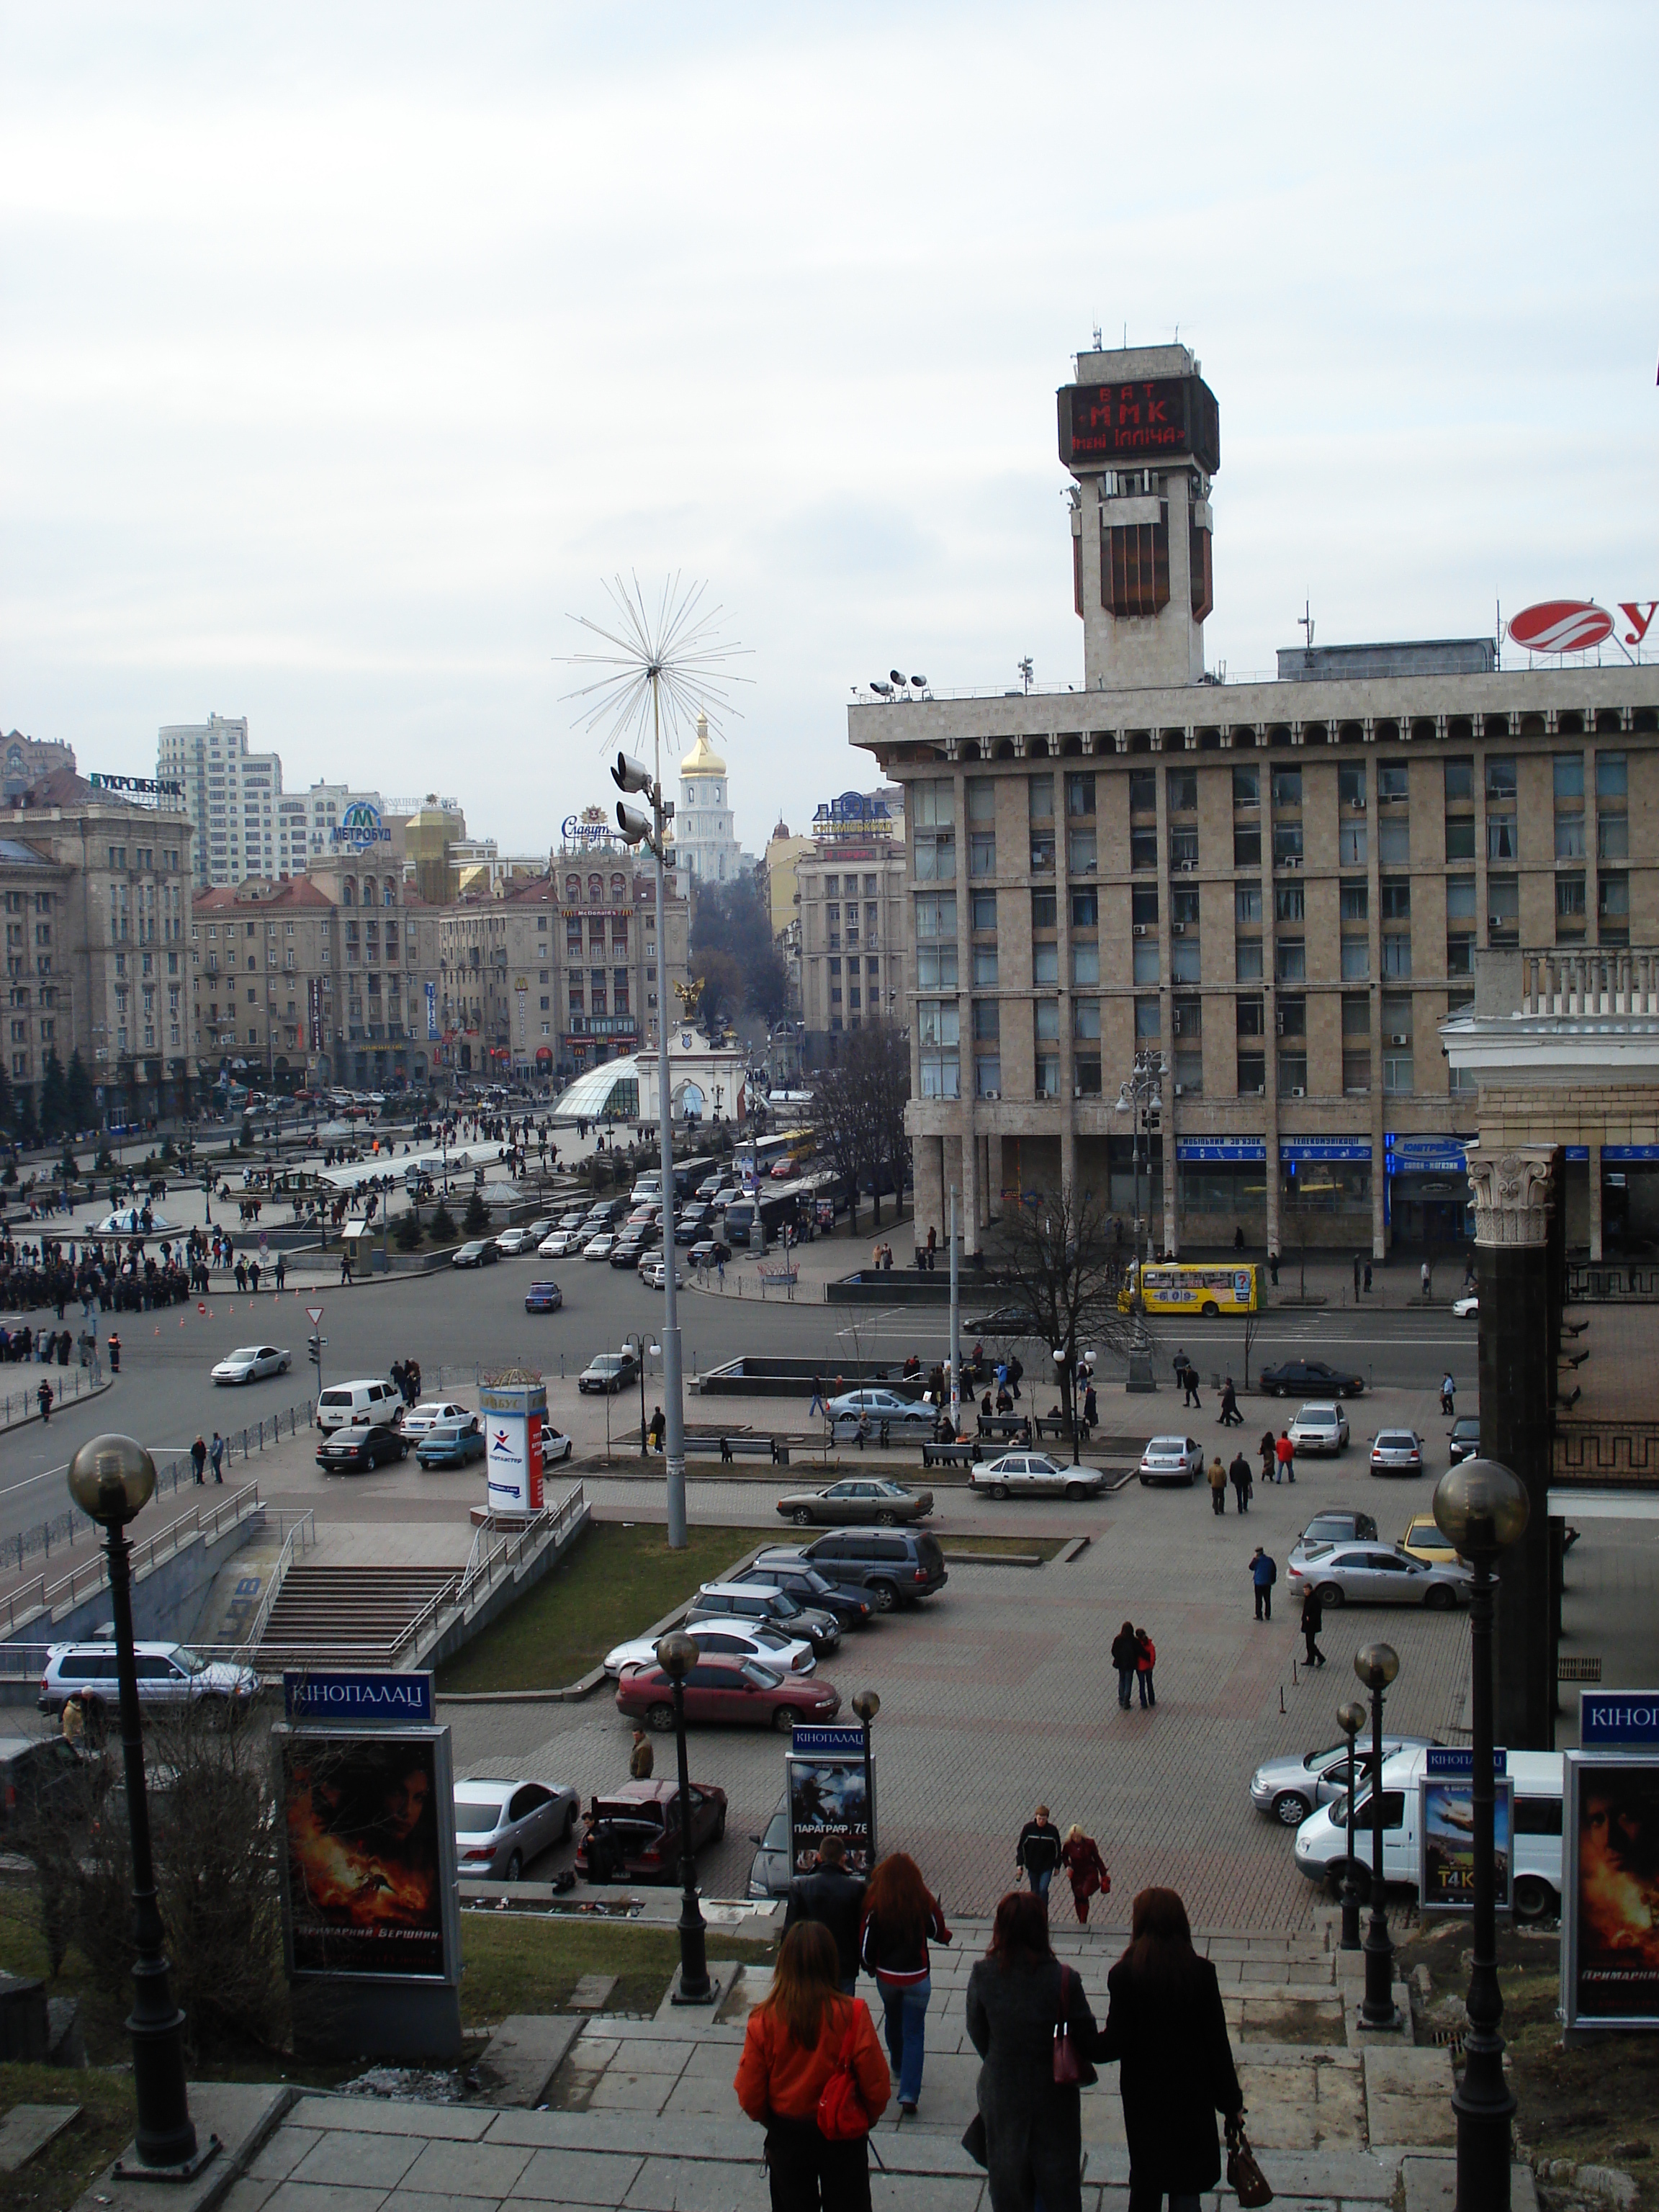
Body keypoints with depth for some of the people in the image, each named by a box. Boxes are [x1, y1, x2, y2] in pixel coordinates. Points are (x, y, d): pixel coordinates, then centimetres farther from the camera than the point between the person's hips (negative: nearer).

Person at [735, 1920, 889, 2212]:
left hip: (787, 2136, 1)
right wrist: (867, 2118, 7)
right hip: (843, 2134, -1)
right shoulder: (853, 2015, -23)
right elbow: (877, 2088, -15)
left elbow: (750, 2097, -10)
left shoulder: (764, 2020, -20)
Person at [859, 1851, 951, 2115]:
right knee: (914, 2033, 4)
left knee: (893, 2021, 28)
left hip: (886, 1976, 2)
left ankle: (898, 2066, 49)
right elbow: (939, 1933, -1)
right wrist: (947, 1935, 24)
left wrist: (871, 1966, 11)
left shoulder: (875, 1902, -15)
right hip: (916, 1977, -2)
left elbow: (866, 1945, -10)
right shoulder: (924, 1901, -16)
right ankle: (909, 2093, -5)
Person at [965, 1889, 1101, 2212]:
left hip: (1001, 2093, 2)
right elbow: (1088, 2041, -13)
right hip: (1053, 2095, -1)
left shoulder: (982, 1974, -17)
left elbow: (977, 2032, -4)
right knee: (1057, 2174, 17)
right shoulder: (1062, 1979, -23)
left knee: (1007, 2181, 20)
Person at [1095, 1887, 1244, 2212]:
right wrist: (1231, 2100, 3)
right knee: (1187, 2184, 10)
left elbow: (1116, 2043, -13)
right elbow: (1217, 2042, -7)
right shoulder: (1201, 1972, -11)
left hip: (1144, 2093, 0)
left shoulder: (1124, 1975, -15)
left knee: (1145, 2181, 19)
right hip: (1192, 2094, 0)